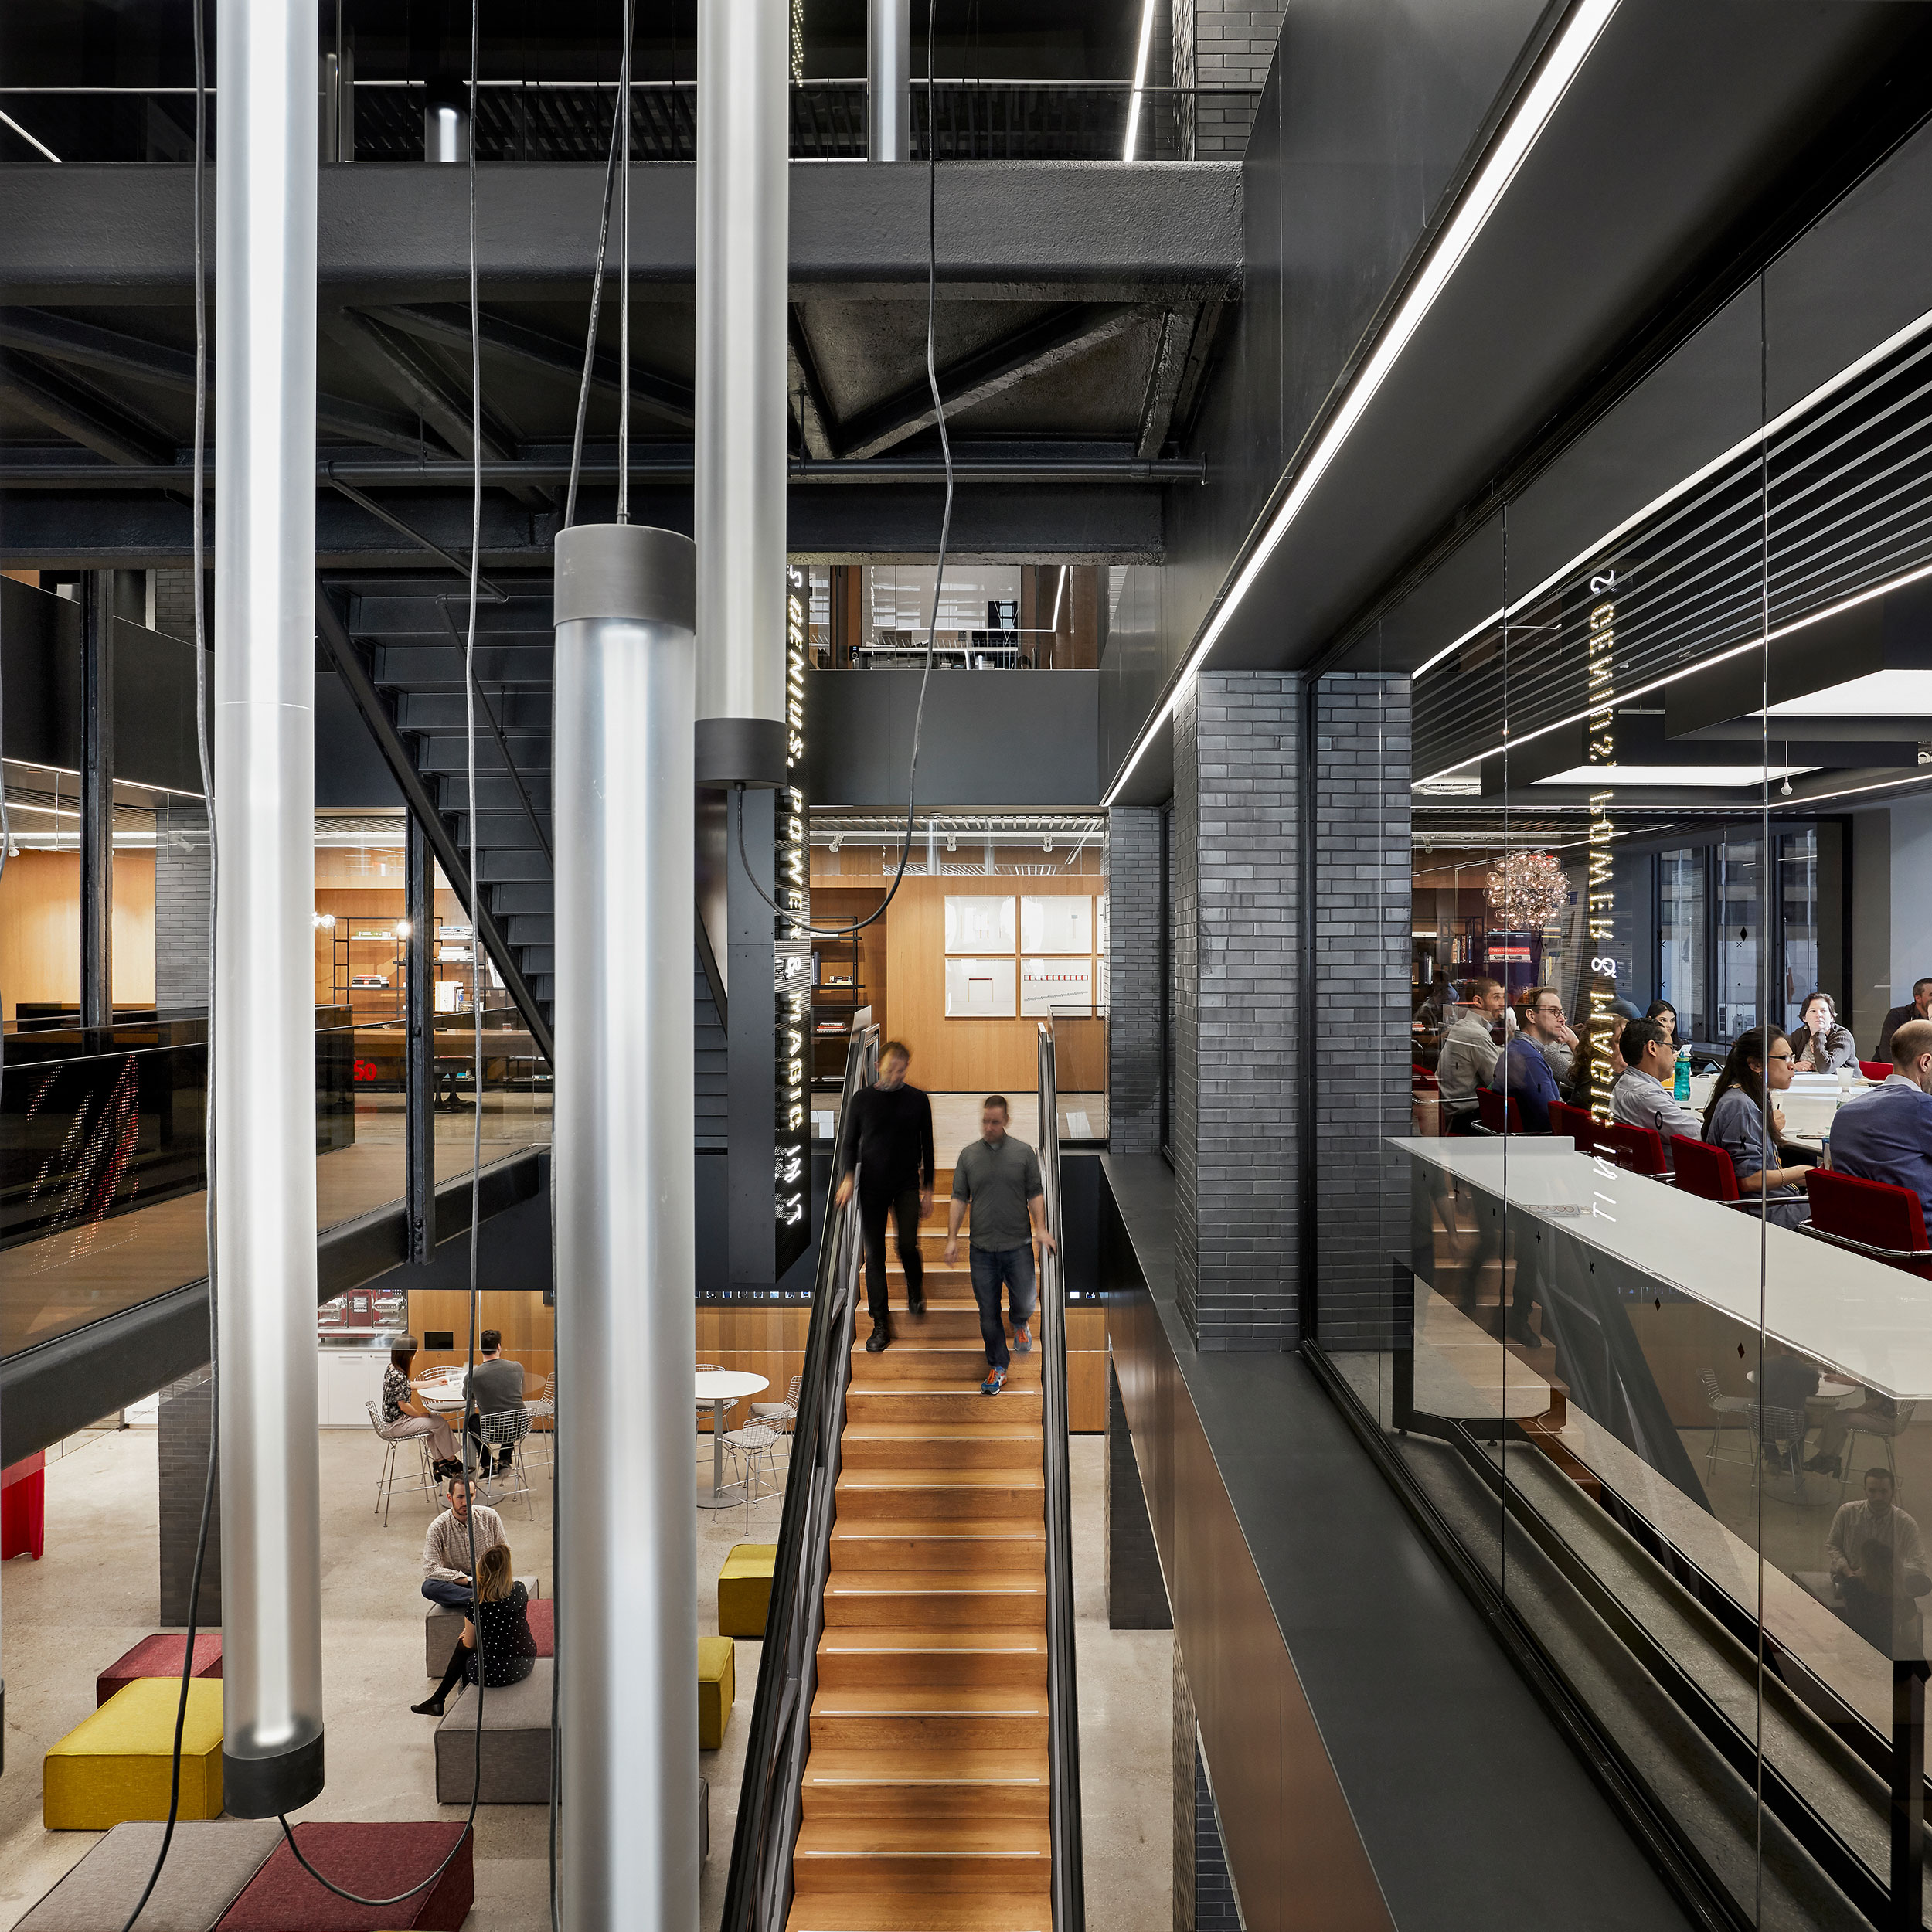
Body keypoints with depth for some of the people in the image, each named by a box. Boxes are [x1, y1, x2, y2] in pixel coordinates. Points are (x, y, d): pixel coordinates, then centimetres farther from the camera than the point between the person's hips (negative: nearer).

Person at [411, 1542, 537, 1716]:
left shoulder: (477, 1605, -17)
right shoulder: (520, 1590, -6)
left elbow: (469, 1644, 0)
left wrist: (464, 1637, 20)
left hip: (495, 1673, -5)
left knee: (463, 1646, 24)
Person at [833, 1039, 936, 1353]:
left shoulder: (918, 1100, 4)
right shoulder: (862, 1098, 3)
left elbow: (927, 1146, 8)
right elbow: (848, 1141, 6)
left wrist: (928, 1188, 6)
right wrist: (848, 1176, -10)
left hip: (907, 1185, 0)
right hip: (872, 1186, 0)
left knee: (908, 1245, -11)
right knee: (874, 1254, -1)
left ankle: (916, 1293, 22)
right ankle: (881, 1327, 6)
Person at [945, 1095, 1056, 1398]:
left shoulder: (1024, 1152, 1)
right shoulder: (968, 1154, 4)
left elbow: (1035, 1194, 1)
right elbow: (959, 1198, 4)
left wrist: (1041, 1229, -12)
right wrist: (952, 1238, -2)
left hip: (1018, 1247, -1)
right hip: (982, 1248, 1)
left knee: (1024, 1305, 1)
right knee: (988, 1313, 5)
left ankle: (1020, 1324, 36)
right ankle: (998, 1368, 18)